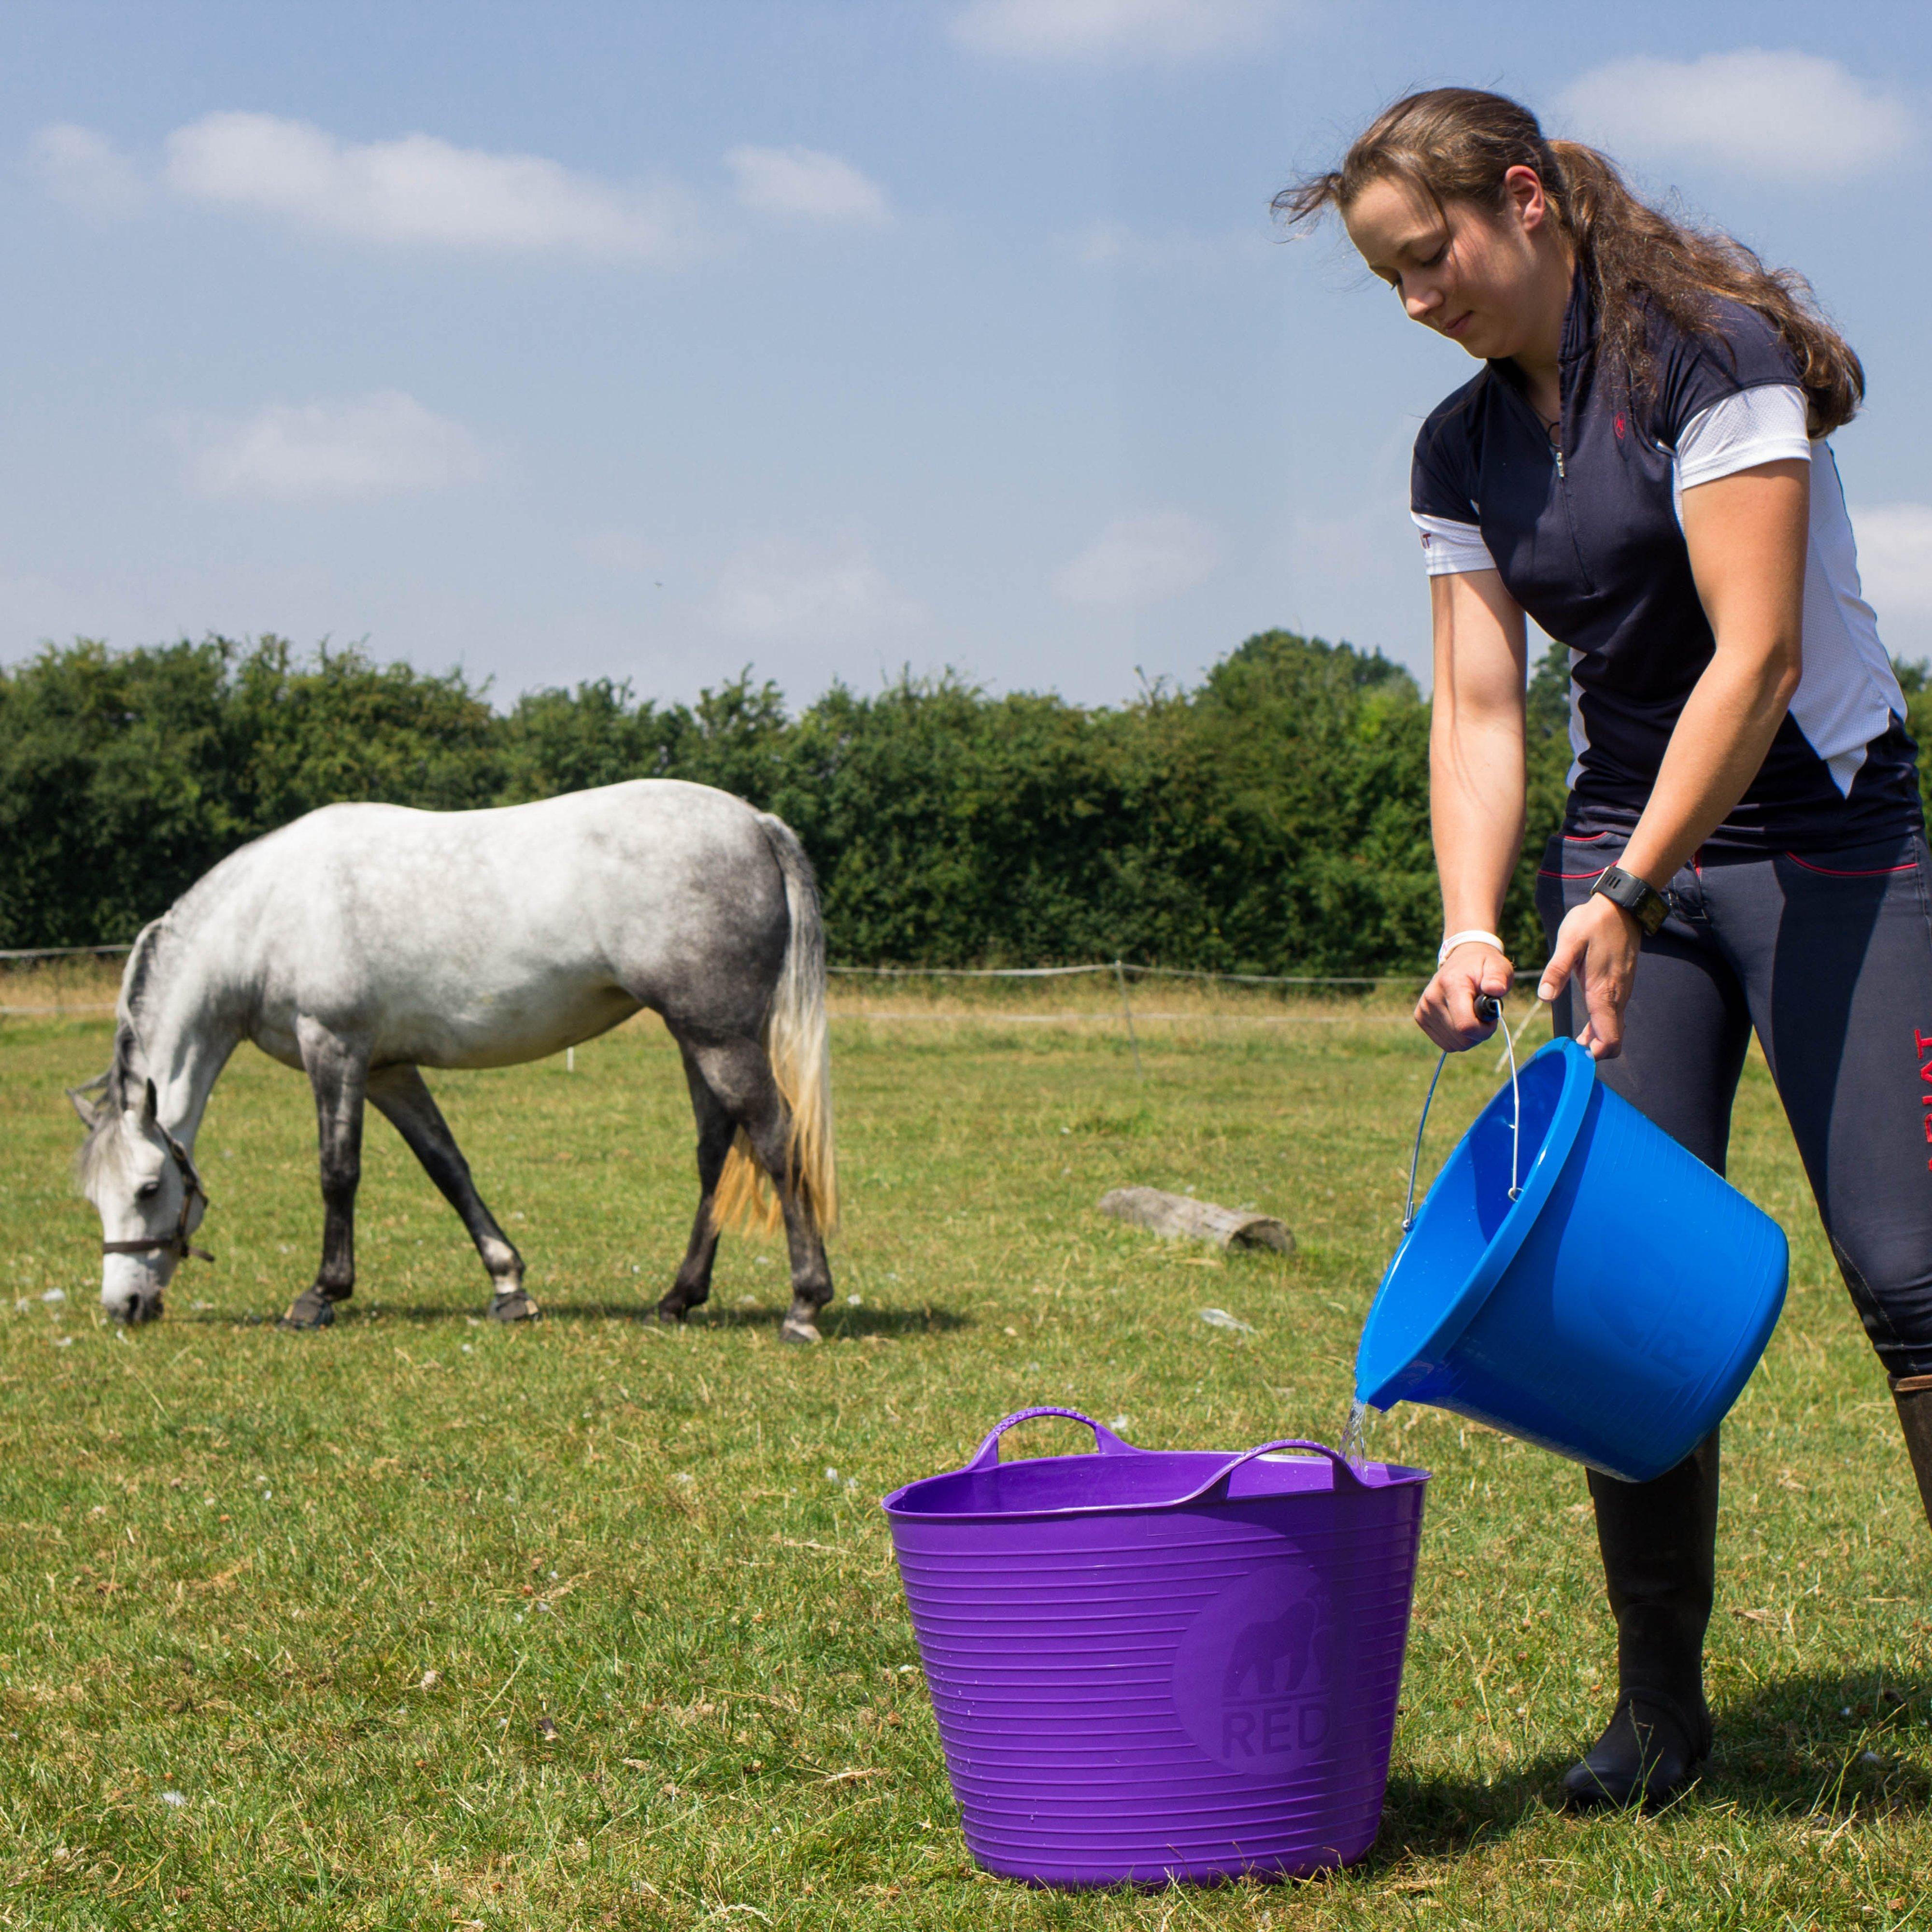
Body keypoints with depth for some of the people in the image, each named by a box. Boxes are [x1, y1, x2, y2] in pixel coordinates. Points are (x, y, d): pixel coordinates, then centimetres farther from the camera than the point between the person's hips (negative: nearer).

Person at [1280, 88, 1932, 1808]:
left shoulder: (1713, 355, -15)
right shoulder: (1464, 451, 6)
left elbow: (1757, 654, -21)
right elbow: (1478, 707, 3)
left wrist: (1629, 897, -26)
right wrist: (1472, 931, -13)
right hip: (1627, 846, 6)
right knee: (1630, 1270, -2)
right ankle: (1660, 1706, 7)